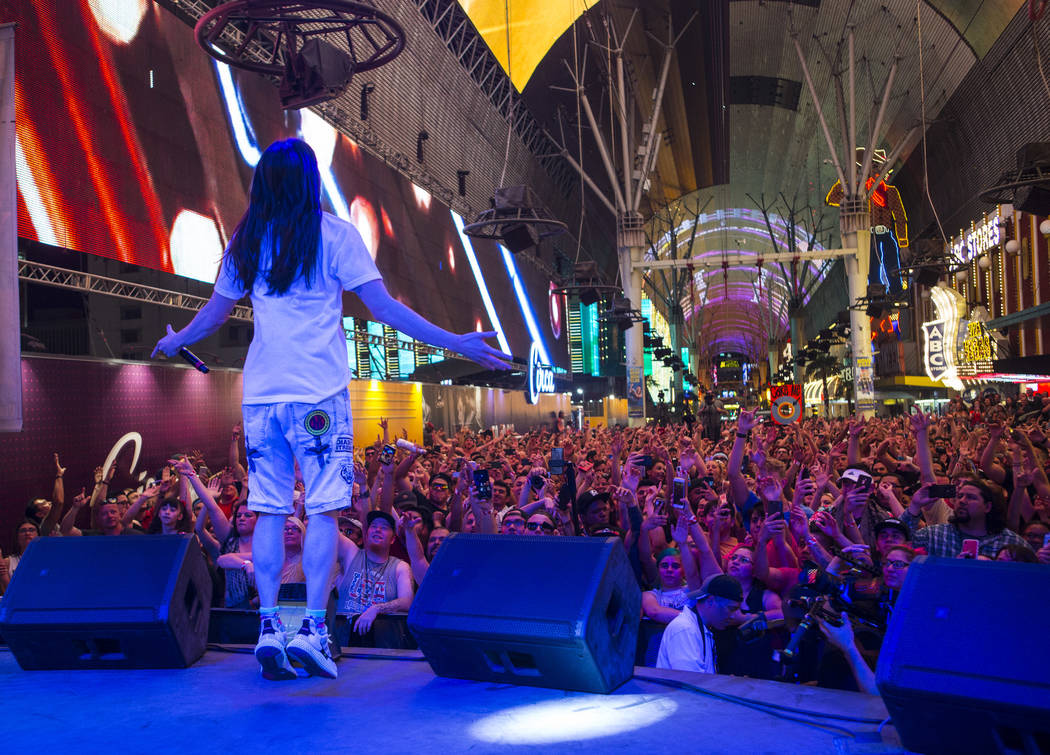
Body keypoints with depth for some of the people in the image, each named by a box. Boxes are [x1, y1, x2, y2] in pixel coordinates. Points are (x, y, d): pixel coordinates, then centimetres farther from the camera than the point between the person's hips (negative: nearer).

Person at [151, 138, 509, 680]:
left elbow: (215, 312, 21)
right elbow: (382, 307, -6)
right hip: (319, 392, -4)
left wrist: (174, 342, 41)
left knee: (269, 510, 7)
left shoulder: (245, 242, 12)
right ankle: (313, 628, -3)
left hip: (262, 392, 4)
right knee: (323, 509, 0)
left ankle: (269, 629, 5)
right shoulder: (334, 234, 0)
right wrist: (455, 342, -3)